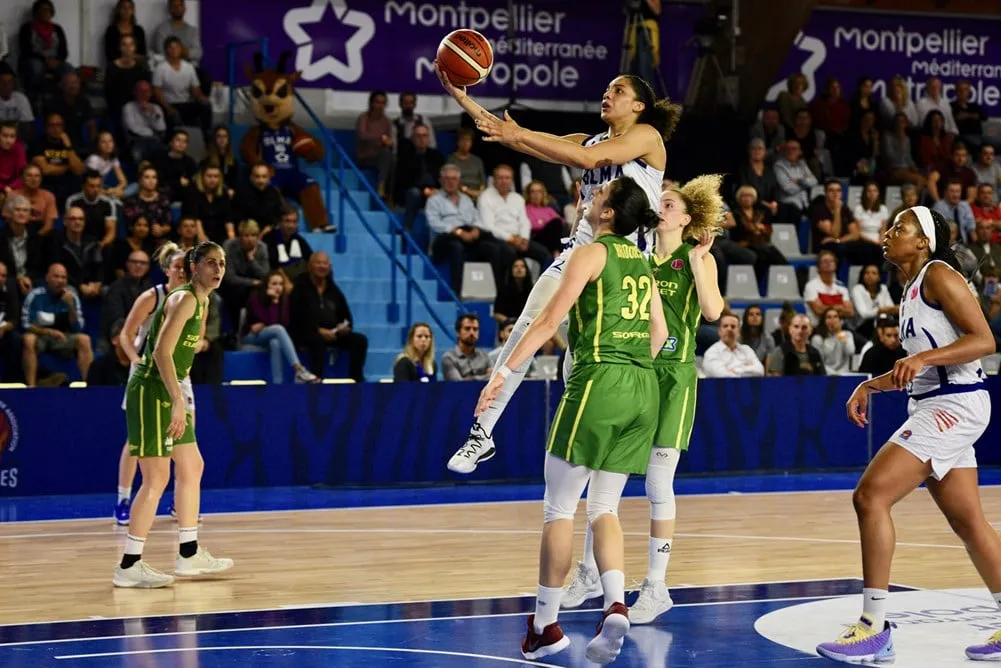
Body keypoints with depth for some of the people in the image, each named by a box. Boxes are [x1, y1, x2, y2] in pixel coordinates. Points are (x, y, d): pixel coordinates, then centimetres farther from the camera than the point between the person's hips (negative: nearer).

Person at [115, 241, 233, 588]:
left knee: (192, 467, 16)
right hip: (150, 392, -10)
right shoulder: (184, 299, -15)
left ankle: (189, 554, 25)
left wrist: (182, 402, 19)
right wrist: (178, 401, -29)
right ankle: (129, 566, -8)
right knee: (157, 478, -11)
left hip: (169, 394, 10)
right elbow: (162, 352, -24)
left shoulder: (202, 302, 14)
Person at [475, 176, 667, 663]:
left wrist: (504, 372, -11)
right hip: (642, 388, 7)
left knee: (559, 508, 2)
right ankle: (615, 605, -10)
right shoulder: (641, 262, 16)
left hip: (598, 381, -7)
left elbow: (550, 319, -11)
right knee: (603, 508, 11)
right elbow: (659, 332, 18)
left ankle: (545, 624, 5)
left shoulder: (591, 253, -4)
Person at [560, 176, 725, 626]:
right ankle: (589, 575, 18)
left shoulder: (699, 258, -1)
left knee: (658, 484, -5)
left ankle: (656, 588, 3)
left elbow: (712, 310, -16)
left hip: (673, 374, -5)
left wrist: (696, 258, -18)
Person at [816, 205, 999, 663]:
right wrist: (871, 385, 16)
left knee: (871, 495, -16)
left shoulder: (938, 275, -10)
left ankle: (874, 629, -14)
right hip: (932, 405, 10)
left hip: (954, 404, -10)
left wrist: (922, 358, -28)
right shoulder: (912, 290, 19)